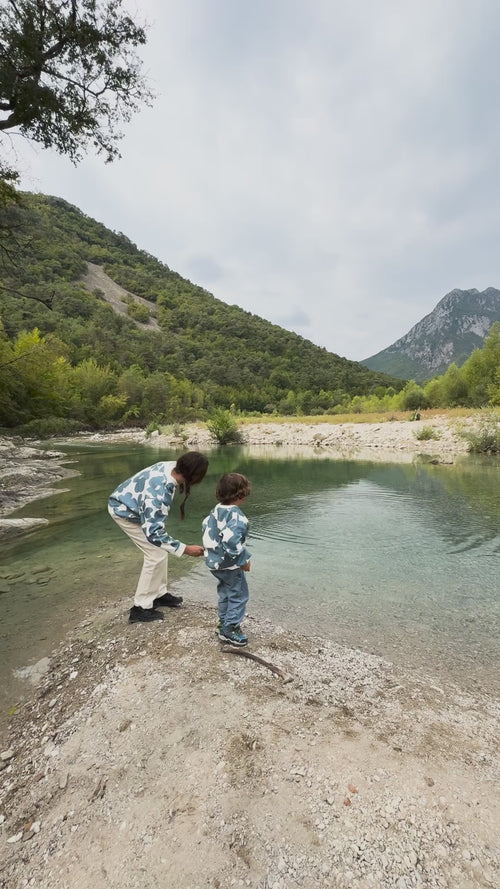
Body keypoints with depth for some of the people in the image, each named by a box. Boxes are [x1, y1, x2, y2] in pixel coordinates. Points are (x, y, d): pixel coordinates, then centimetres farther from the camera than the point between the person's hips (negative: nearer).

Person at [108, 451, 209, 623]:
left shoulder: (170, 467, -17)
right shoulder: (159, 493, -41)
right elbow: (153, 533, -36)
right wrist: (185, 549, -30)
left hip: (134, 506, 8)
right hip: (125, 511, -8)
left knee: (161, 549, 11)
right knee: (156, 555, -8)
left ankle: (159, 594, 26)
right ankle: (141, 608, 6)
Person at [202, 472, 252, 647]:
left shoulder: (216, 510, 2)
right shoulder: (235, 515, -27)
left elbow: (205, 526, 14)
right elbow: (232, 541, -34)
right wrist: (243, 560, -22)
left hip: (214, 561, 9)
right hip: (229, 564, -9)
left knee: (225, 593, 24)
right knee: (239, 595, 6)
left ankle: (223, 623, 37)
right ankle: (229, 629, 13)